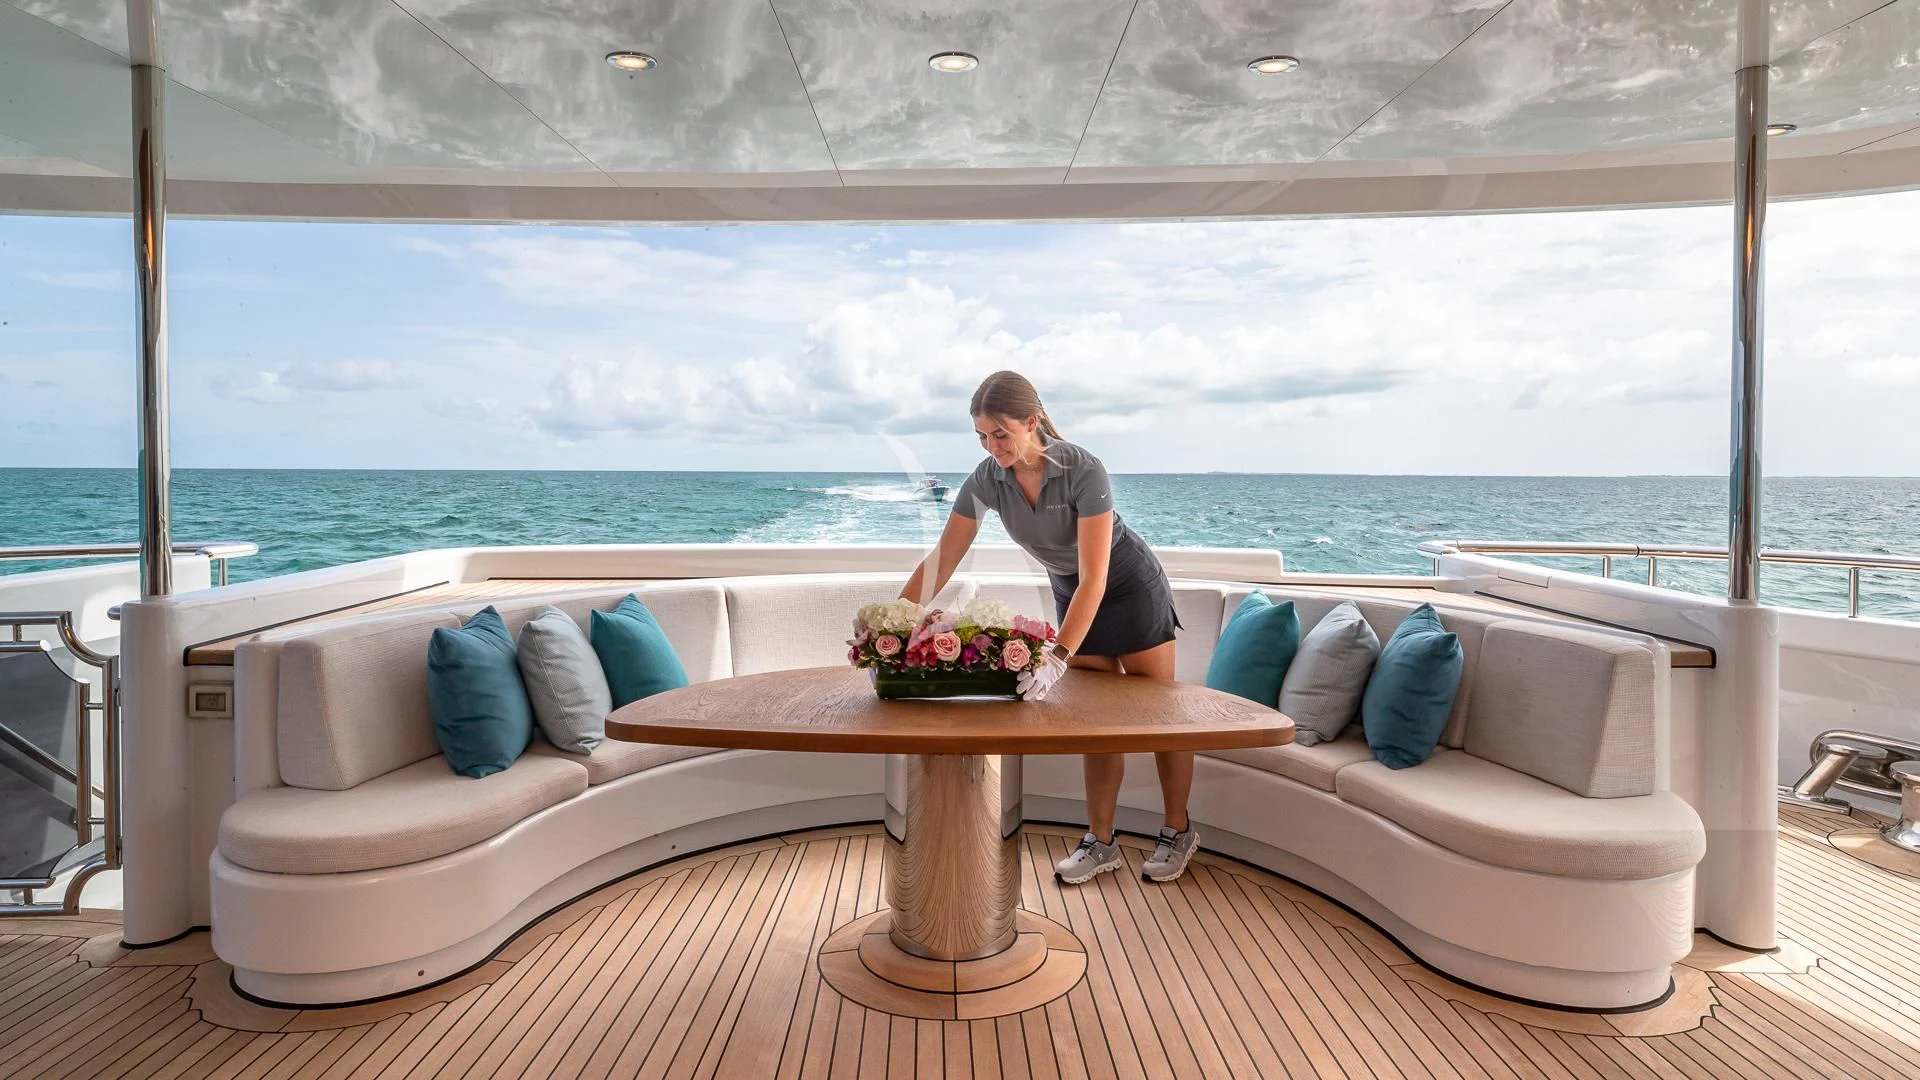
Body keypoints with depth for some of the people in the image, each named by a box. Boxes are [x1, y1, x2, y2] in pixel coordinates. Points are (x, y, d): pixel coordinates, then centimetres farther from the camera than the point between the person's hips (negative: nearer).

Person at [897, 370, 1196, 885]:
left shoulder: (1083, 471, -34)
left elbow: (1094, 578, -37)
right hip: (1070, 593, 4)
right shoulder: (987, 479, -20)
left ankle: (1178, 832, 23)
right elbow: (941, 560, -18)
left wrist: (1059, 659, -46)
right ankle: (1100, 842, 15)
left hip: (1130, 587, -4)